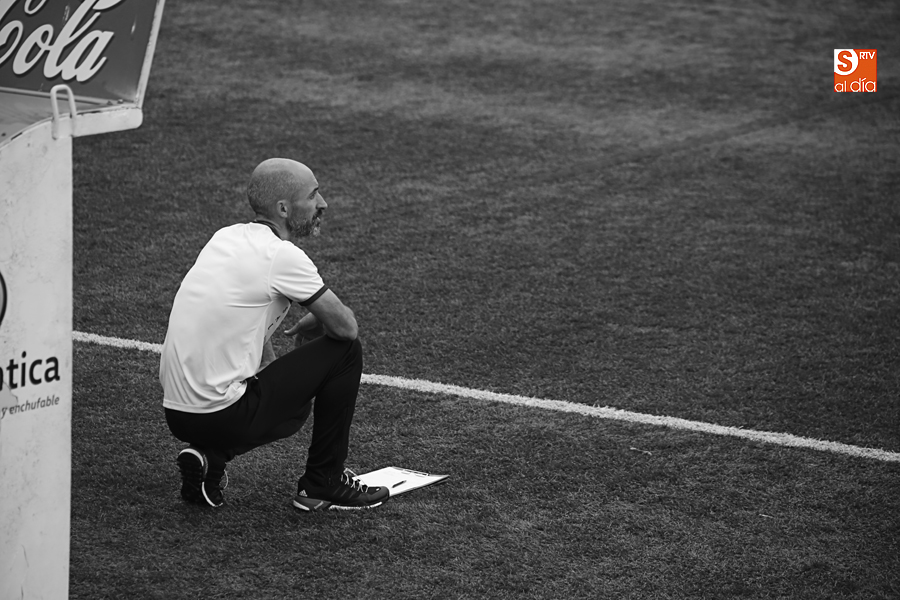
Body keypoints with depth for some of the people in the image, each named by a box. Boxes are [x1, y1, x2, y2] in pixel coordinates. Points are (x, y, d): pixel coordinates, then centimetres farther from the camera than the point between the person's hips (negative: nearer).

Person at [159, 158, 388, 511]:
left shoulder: (226, 237, 12)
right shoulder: (282, 256, -13)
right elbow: (345, 326, -8)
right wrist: (312, 323, 13)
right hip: (222, 414, -8)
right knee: (345, 351, 2)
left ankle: (209, 457, 10)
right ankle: (322, 485, 10)